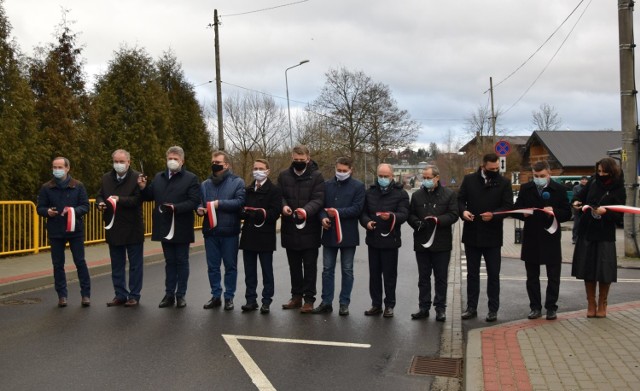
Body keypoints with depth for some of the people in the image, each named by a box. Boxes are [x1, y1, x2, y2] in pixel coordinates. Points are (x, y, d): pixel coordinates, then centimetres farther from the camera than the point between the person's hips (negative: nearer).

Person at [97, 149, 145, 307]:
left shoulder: (137, 177, -8)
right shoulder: (106, 178, 10)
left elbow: (138, 199, -16)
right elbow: (100, 195, 15)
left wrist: (120, 200, -28)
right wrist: (100, 203, -7)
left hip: (133, 229, -5)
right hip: (114, 229, 5)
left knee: (135, 265, 5)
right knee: (117, 265, 13)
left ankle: (134, 295, 15)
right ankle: (120, 295, 23)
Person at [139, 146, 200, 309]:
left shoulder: (191, 178, -5)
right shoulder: (159, 177, 12)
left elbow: (194, 201, -15)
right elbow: (150, 197, 17)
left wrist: (175, 208, -25)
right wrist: (143, 188, -2)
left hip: (181, 228, -4)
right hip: (165, 228, 4)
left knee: (182, 262, 6)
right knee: (169, 262, 12)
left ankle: (181, 295, 14)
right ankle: (169, 294, 20)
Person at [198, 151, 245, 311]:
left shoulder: (237, 182, 0)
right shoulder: (205, 184, 14)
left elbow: (240, 202, -12)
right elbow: (199, 202, 15)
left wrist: (220, 203, -16)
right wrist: (200, 208, -7)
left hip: (229, 231, -4)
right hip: (210, 231, 4)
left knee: (230, 266, 5)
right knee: (212, 266, 9)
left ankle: (229, 297, 15)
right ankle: (215, 296, 20)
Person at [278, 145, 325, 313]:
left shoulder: (316, 176, -4)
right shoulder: (284, 176, 7)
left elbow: (318, 199, -12)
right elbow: (279, 195, 7)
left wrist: (307, 210, -31)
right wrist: (283, 205, -16)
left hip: (309, 229, -4)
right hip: (290, 228, 4)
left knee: (310, 266, 4)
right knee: (294, 266, 14)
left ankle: (309, 299, 11)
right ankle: (296, 296, 26)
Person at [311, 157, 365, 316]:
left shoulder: (358, 186, -2)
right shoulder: (327, 185, 8)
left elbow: (357, 208, -11)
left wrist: (338, 212, -19)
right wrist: (323, 217, -12)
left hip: (348, 234, -3)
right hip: (329, 233, 3)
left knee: (347, 270, 7)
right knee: (327, 269, 8)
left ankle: (344, 303, 16)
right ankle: (326, 302, 17)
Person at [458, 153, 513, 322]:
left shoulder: (504, 182, 0)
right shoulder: (469, 179, 3)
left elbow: (508, 206, -6)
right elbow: (459, 199, 4)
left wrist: (493, 215, -23)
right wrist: (463, 211, -17)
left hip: (492, 236, -1)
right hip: (472, 234, 1)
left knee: (493, 274, 5)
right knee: (472, 273, 10)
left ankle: (493, 309, 15)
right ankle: (471, 307, 20)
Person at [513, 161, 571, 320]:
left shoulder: (559, 189, 0)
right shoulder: (525, 189, 5)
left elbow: (567, 214, -1)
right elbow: (516, 210, 6)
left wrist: (554, 212, -20)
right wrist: (523, 213, -16)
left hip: (551, 238, -2)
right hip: (531, 237, 2)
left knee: (553, 277, 6)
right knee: (532, 276, 9)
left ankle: (551, 308, 17)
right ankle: (535, 307, 18)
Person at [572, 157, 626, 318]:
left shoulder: (618, 190, -6)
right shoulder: (593, 182, 2)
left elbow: (619, 216, -9)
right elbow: (580, 196, 14)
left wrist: (605, 211, -27)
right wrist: (577, 202, -8)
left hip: (605, 235, -3)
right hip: (586, 232, 3)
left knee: (604, 270, 1)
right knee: (587, 268, 6)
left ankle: (602, 304, 19)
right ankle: (591, 303, 19)